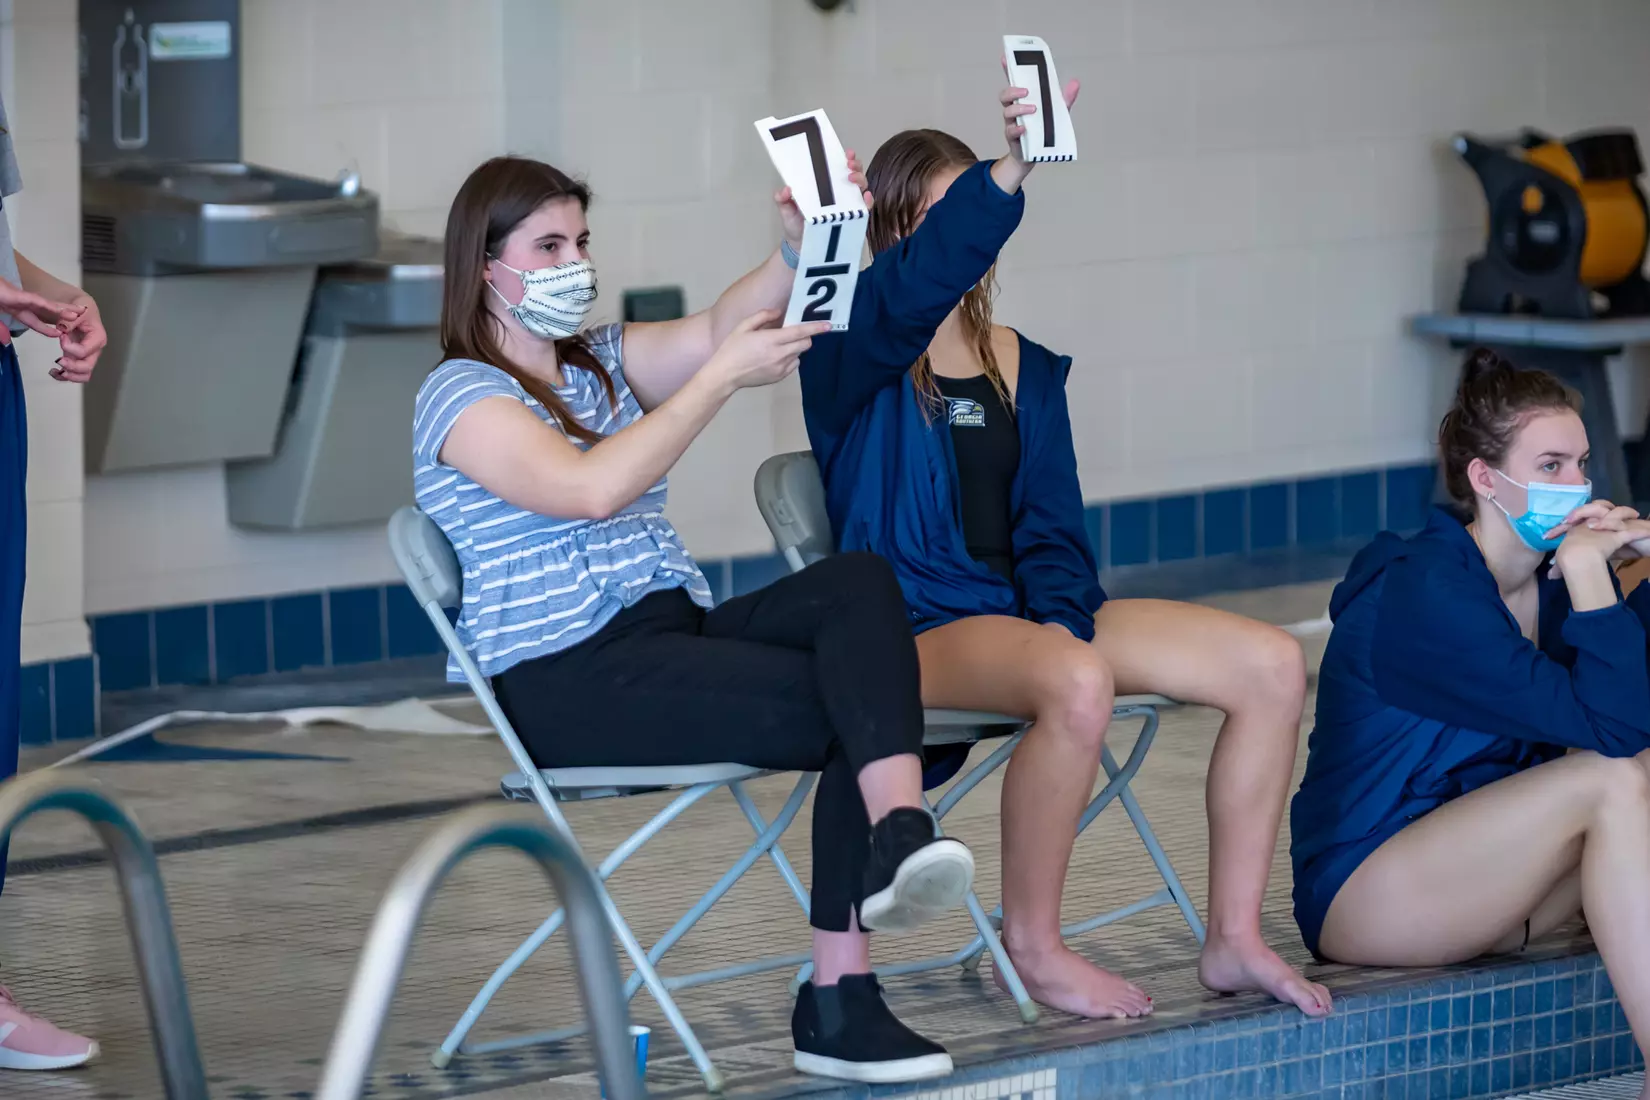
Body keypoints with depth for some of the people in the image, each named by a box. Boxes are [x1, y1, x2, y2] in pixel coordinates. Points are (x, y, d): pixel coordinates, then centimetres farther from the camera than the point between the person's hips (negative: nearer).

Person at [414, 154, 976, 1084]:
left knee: (860, 581, -23)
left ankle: (899, 832, -37)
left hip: (678, 629, 7)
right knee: (854, 709, -22)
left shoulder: (600, 360, 20)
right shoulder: (462, 396, -3)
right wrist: (722, 378, -21)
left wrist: (801, 244, -19)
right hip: (567, 680, -7)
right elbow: (591, 488, -21)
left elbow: (715, 332, 0)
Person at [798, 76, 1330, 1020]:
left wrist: (1061, 617, -11)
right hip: (915, 621, -7)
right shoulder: (850, 353, -3)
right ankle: (1033, 949, -20)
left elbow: (1051, 524, 11)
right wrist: (1009, 176, -42)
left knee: (1272, 665, -9)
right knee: (1078, 686, -38)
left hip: (1032, 609, 7)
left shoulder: (1025, 369, 17)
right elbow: (913, 289, -27)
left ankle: (1235, 939, -3)